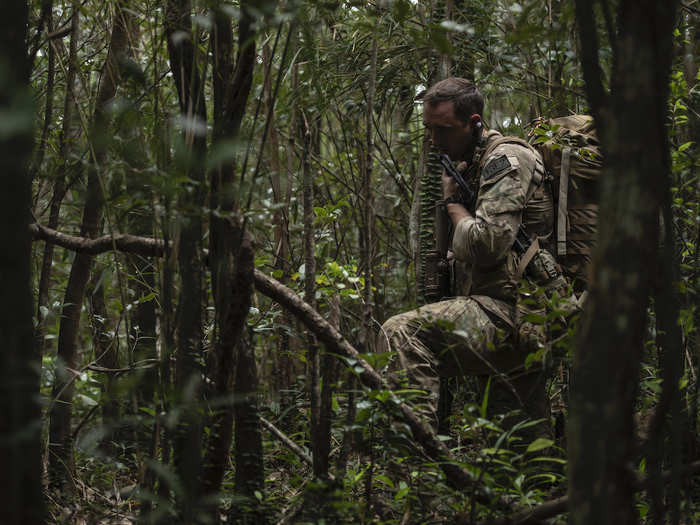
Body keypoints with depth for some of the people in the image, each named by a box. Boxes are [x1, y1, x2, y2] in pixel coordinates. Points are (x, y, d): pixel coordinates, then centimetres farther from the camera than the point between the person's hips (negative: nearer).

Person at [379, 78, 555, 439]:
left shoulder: (506, 160, -6)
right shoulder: (473, 166, 25)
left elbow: (486, 245, -18)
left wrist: (452, 202, -3)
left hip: (513, 313, -11)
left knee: (401, 334, -26)